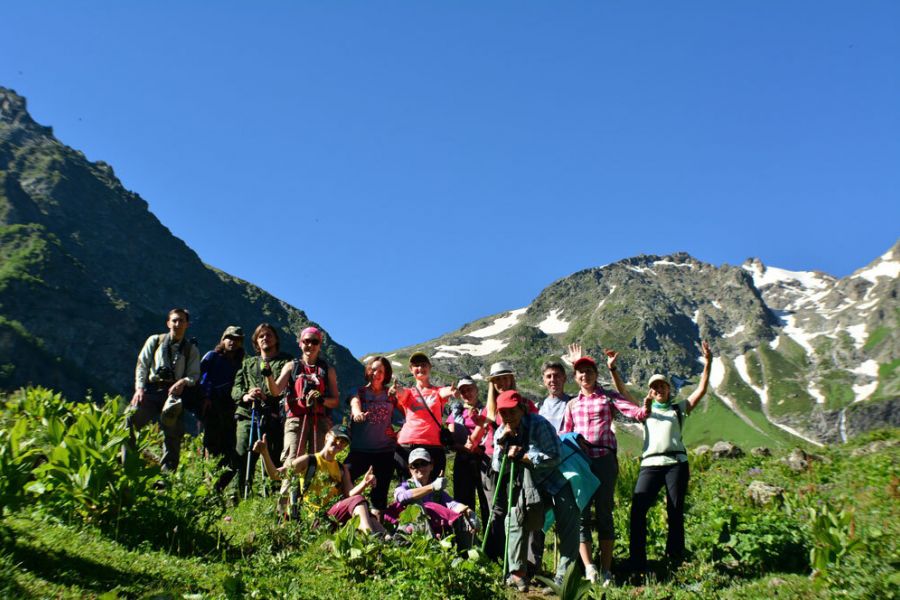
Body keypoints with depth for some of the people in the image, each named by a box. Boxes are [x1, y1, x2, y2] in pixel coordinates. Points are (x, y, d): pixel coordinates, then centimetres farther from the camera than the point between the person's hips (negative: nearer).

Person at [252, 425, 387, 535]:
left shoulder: (342, 469, 21)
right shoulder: (308, 461, 8)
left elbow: (349, 494, 4)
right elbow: (276, 475, -1)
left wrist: (364, 483, -16)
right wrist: (265, 453, -16)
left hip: (335, 514, 5)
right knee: (358, 500, -31)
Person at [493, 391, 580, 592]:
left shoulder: (538, 424, -18)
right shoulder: (501, 432, -1)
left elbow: (553, 457, -24)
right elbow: (498, 468, -4)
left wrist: (522, 456, -25)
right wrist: (502, 443, -19)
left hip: (555, 482, -5)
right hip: (526, 485, 5)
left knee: (568, 522, -18)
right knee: (514, 518, -9)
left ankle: (564, 576, -10)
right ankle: (518, 573, -1)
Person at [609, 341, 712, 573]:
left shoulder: (679, 409, 18)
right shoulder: (645, 410, 22)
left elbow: (701, 390, 10)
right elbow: (623, 392, 14)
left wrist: (707, 363, 0)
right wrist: (613, 369, 4)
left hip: (676, 463, 0)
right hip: (650, 464, 0)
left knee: (675, 511, 0)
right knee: (638, 509, -14)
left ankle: (675, 559, 11)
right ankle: (637, 562, -11)